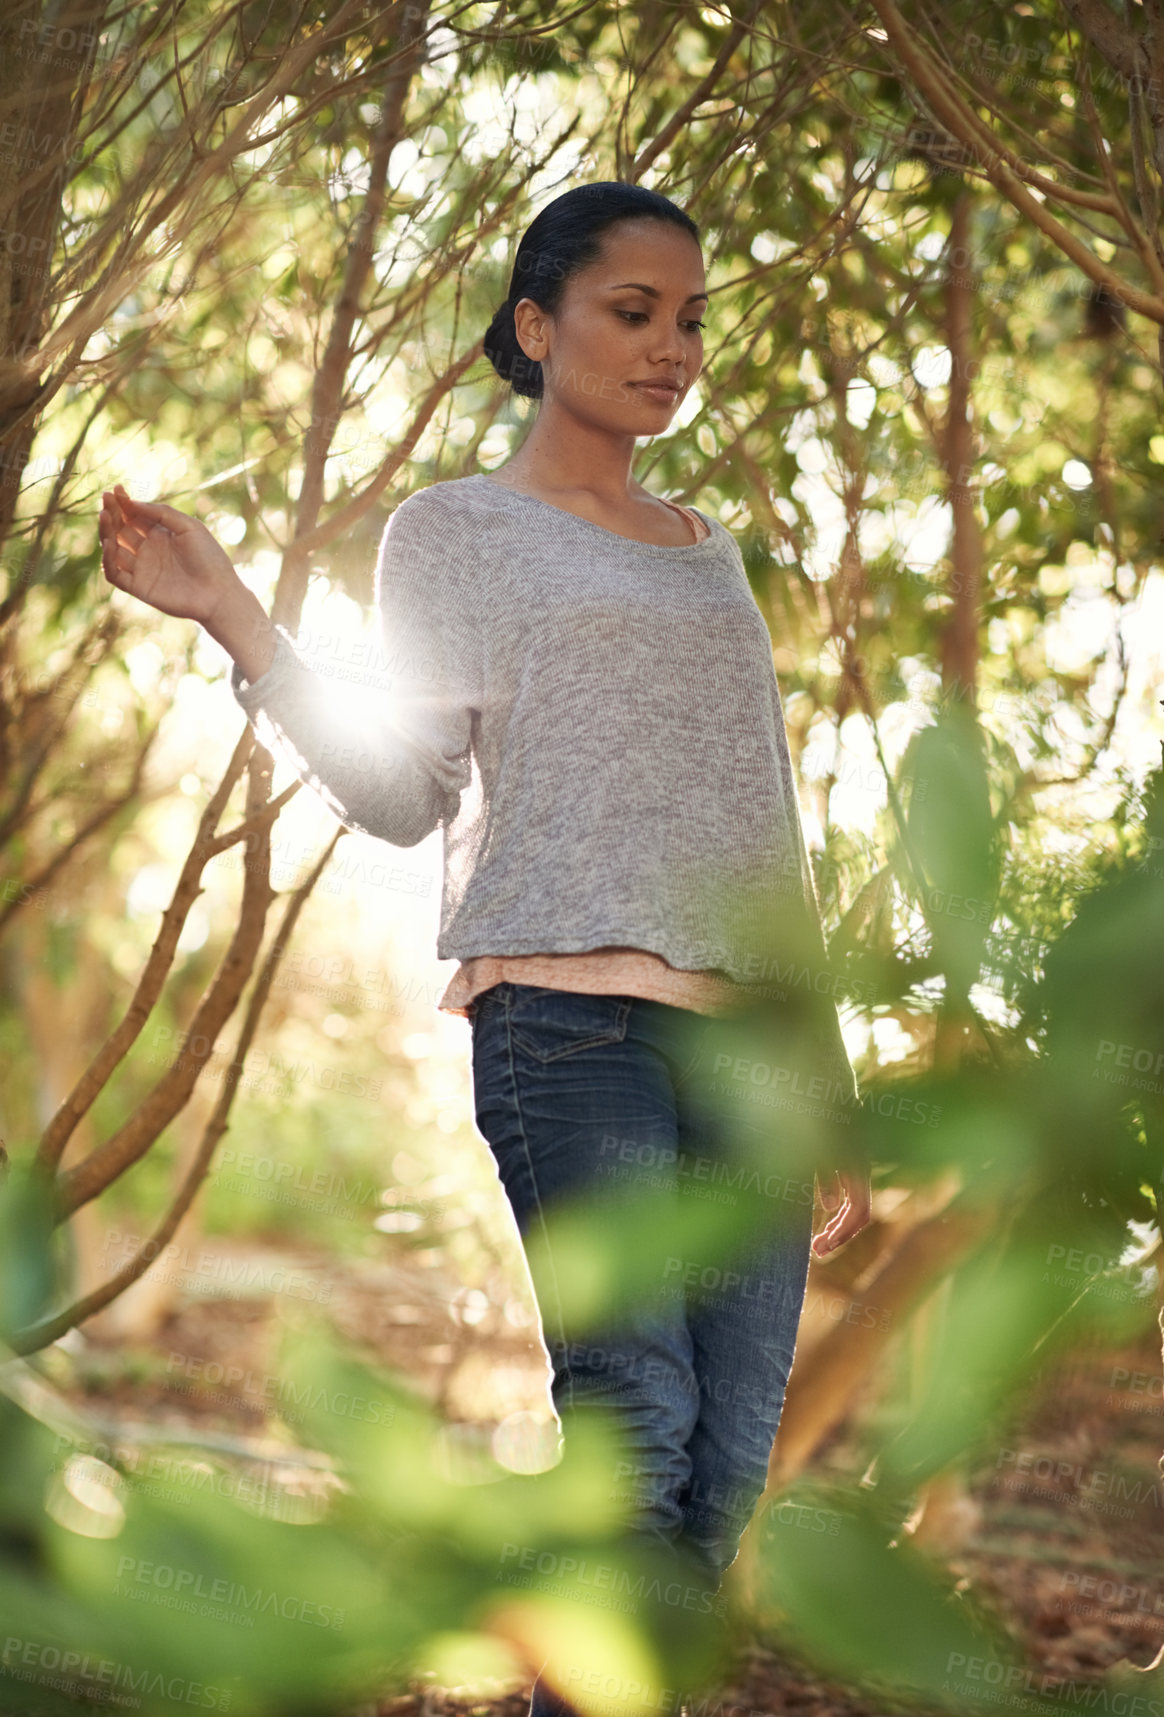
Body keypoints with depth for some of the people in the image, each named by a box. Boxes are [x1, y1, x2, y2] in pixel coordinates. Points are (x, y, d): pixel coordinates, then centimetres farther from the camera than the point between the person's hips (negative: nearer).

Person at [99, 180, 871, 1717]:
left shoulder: (711, 552, 24)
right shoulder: (455, 529, 9)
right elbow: (401, 793, -2)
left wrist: (827, 1096, 18)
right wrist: (233, 620, -14)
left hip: (746, 1034, 5)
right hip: (569, 1016, -5)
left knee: (727, 1465, -1)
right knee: (634, 1418, -16)